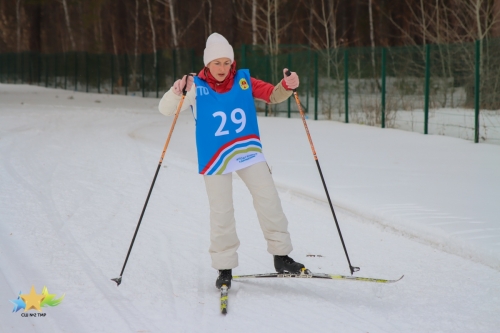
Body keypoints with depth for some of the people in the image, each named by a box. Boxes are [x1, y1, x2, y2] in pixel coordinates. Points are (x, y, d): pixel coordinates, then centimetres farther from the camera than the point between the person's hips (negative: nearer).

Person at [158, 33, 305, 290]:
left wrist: (287, 86, -16)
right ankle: (224, 268, 13)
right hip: (215, 158, -3)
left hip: (248, 152, 3)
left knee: (269, 202, 2)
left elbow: (272, 95, 6)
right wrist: (176, 92, -34)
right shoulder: (196, 88, -9)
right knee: (221, 213, 1)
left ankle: (281, 256, 16)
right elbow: (165, 109, -13)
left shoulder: (244, 81, -1)